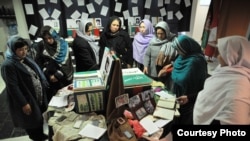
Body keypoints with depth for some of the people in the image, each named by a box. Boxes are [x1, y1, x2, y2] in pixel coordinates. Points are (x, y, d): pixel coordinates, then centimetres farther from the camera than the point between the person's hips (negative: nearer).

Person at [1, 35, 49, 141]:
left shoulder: (26, 60, 5)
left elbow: (37, 74, 14)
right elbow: (13, 87, -20)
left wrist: (44, 85, 13)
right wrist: (23, 103, -19)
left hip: (39, 97, 8)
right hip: (27, 101, -8)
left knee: (40, 121, 23)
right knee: (33, 126, 11)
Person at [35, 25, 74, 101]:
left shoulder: (63, 44, -4)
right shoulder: (41, 45, -1)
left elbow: (66, 62, -8)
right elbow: (39, 62, 0)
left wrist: (57, 75, -14)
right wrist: (48, 75, -9)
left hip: (65, 77, 0)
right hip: (49, 79, 1)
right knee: (52, 98, 1)